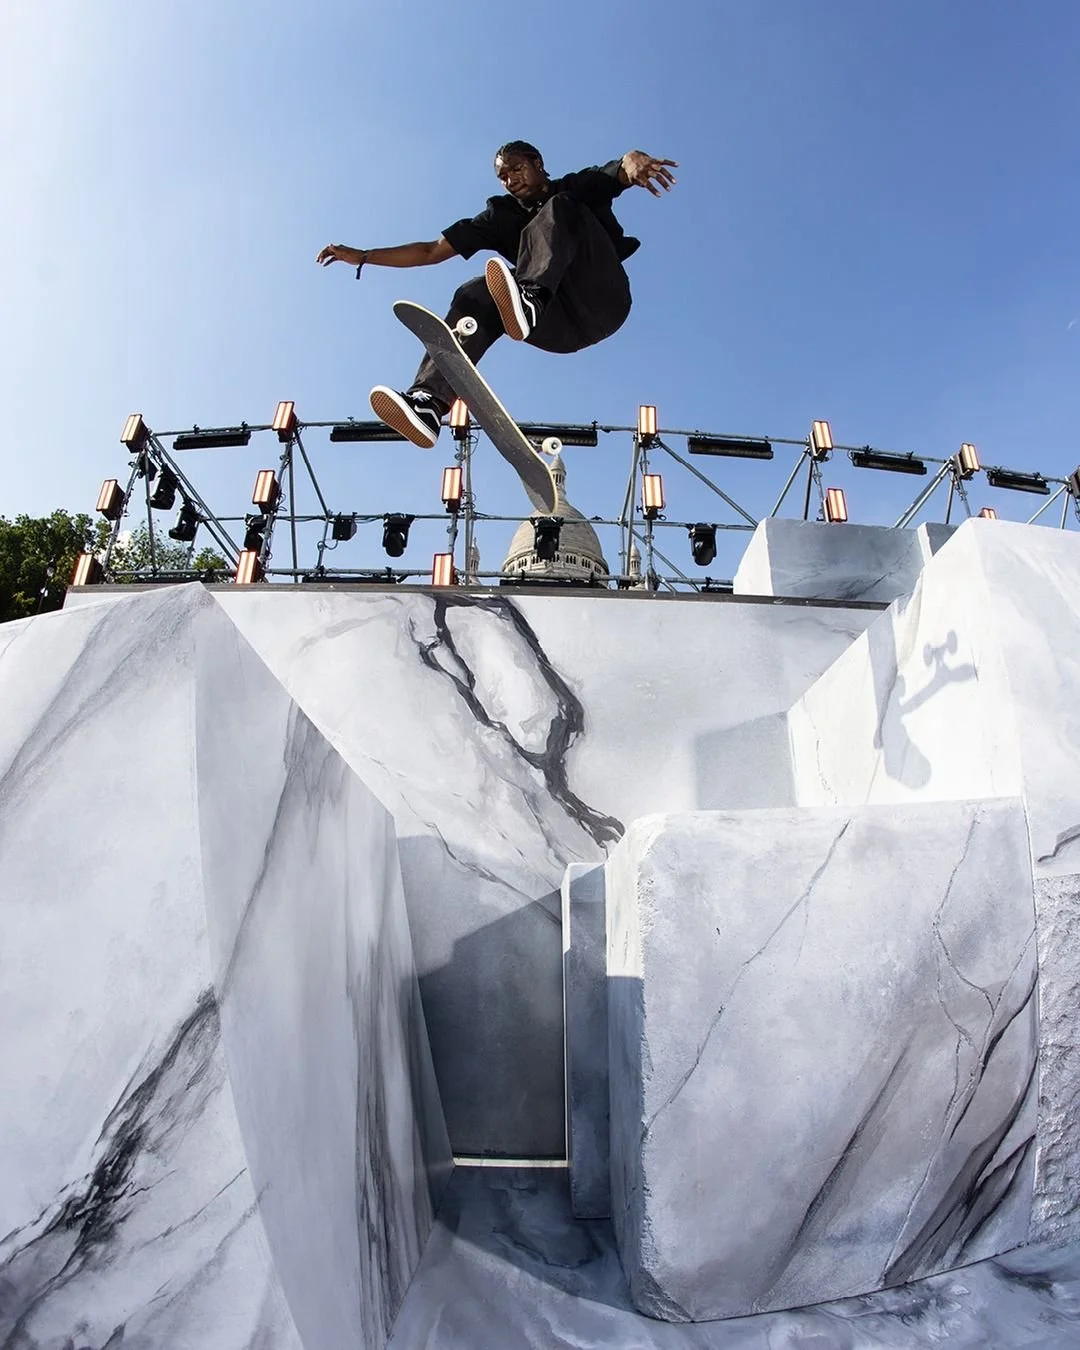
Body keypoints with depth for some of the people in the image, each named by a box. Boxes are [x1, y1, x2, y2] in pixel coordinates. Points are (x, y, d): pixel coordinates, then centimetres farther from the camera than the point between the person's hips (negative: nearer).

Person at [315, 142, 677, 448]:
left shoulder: (577, 187, 15)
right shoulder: (501, 215, 21)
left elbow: (621, 170, -7)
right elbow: (433, 251, 17)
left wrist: (635, 163, -32)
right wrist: (362, 256, 10)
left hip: (603, 303, -2)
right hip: (558, 327, 3)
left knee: (557, 210, -17)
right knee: (474, 297, -21)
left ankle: (530, 300, -49)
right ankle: (428, 401, -43)